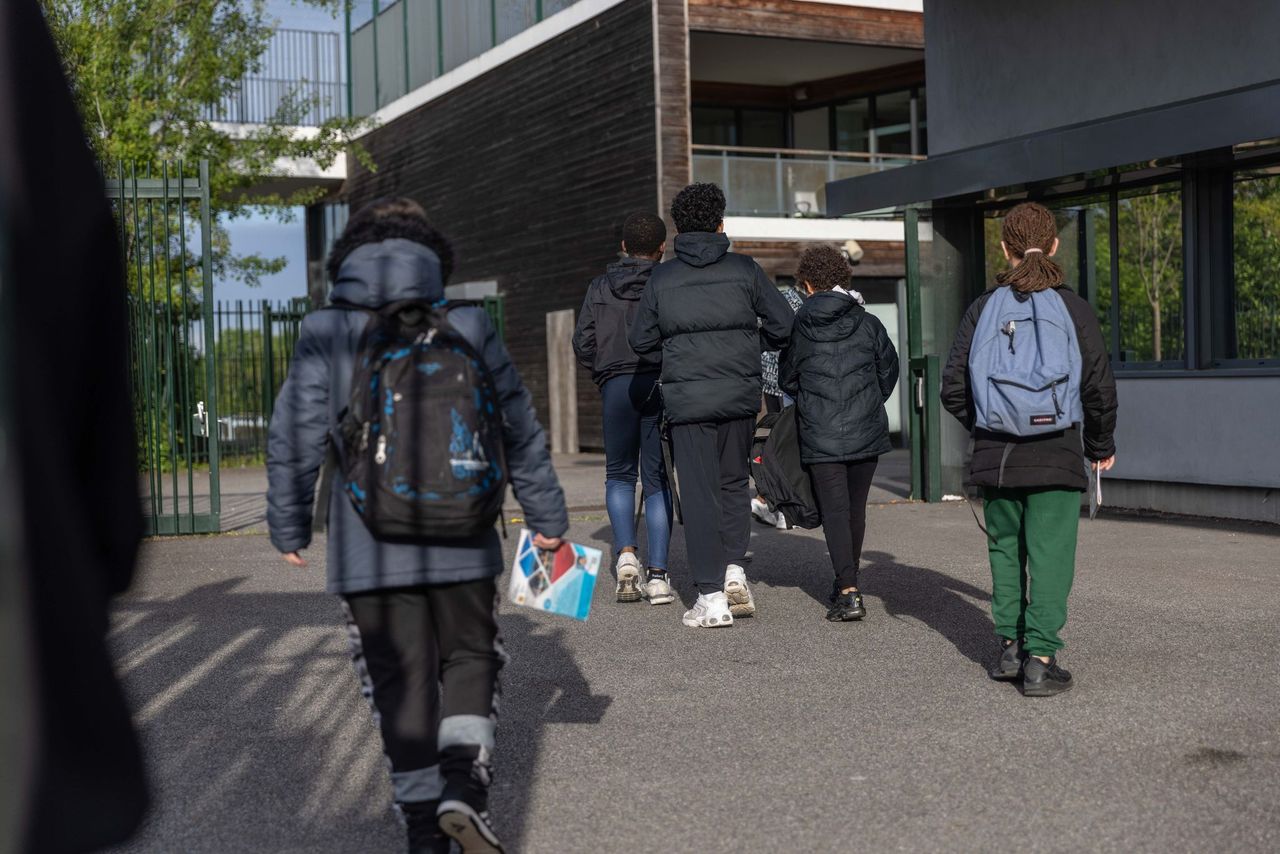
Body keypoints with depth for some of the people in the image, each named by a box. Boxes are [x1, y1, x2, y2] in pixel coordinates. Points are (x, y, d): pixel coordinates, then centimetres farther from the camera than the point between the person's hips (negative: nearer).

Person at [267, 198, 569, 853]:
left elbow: (293, 442, -1)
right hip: (460, 542, 0)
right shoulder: (468, 328, 2)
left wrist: (289, 529, 12)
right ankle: (463, 785, -7)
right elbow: (519, 428, 6)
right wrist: (546, 515, 16)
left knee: (400, 683, 10)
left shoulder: (323, 336, -1)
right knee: (470, 659, 15)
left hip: (367, 549, 0)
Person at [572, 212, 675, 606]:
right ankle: (658, 573, 0)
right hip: (662, 385, -1)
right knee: (657, 480, 5)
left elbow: (583, 342, 3)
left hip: (617, 386, 1)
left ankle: (626, 553, -6)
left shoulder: (600, 288, 9)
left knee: (619, 475, 16)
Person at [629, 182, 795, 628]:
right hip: (740, 394, 1)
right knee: (734, 482, 19)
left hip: (687, 399, -1)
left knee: (699, 492, 3)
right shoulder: (744, 269, 1)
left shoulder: (661, 277, 1)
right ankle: (734, 571, 6)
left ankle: (711, 596, 1)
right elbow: (782, 325, 1)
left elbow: (641, 339, 5)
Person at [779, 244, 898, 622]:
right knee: (856, 509, 15)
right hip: (866, 433, 3)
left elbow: (787, 379, 7)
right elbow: (888, 370, 11)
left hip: (819, 436, -2)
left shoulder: (799, 327, -3)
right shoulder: (868, 324, 2)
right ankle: (848, 582, 28)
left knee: (834, 511, -1)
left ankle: (848, 592, -13)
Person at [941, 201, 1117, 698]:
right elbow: (1100, 387, -2)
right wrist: (1102, 445, 13)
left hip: (996, 455, 2)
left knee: (1005, 548, 17)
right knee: (1050, 554, 0)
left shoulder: (984, 308, 1)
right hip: (1056, 455, -2)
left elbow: (952, 389, 2)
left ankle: (1009, 647, 21)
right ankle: (1039, 658, -4)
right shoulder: (1072, 308, -4)